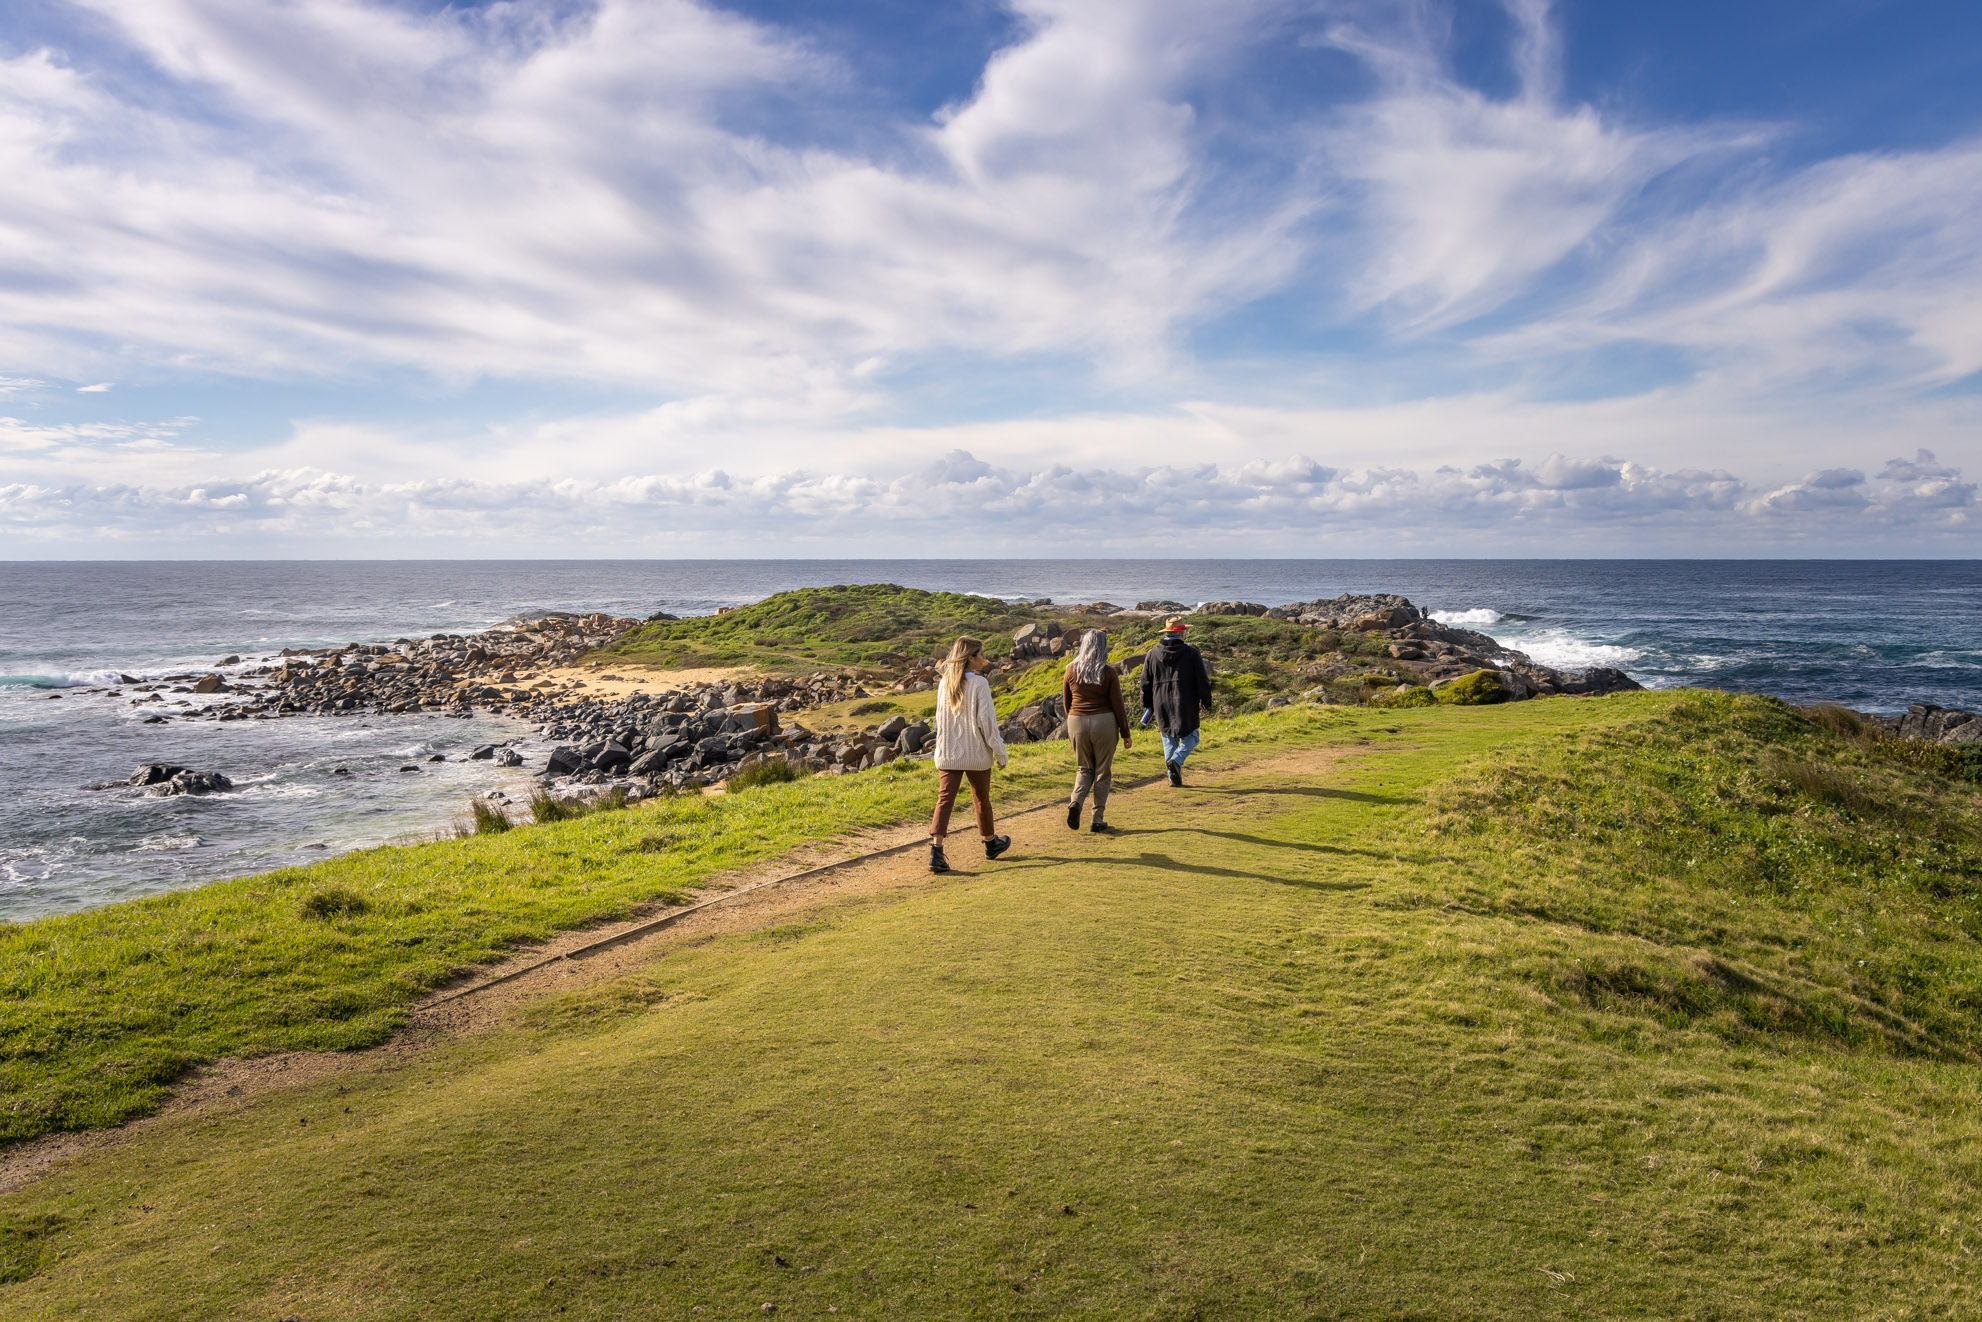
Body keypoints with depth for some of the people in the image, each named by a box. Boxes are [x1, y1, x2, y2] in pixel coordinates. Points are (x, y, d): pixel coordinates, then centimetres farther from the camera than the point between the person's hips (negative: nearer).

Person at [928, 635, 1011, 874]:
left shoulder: (944, 683, 3)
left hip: (947, 754, 3)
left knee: (944, 800, -2)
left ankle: (936, 850, -16)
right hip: (976, 754, -3)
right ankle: (991, 843, 35)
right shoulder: (979, 684, -13)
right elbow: (986, 720, -14)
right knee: (981, 799, 15)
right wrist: (999, 751, -5)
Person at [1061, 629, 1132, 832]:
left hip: (1077, 724, 2)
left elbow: (1066, 701, 8)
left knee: (1085, 769, 18)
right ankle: (1097, 819, 10)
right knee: (1103, 772, 11)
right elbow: (1117, 705, -7)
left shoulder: (1072, 669, -2)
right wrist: (1125, 734, 1)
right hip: (1104, 724, -2)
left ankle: (1076, 802, -8)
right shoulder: (1109, 672, -10)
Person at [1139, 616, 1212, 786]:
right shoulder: (1191, 652, -6)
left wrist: (1147, 705, 15)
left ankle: (1174, 777, 10)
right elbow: (1202, 680, -5)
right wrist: (1206, 701, 5)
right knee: (1190, 738, 9)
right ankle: (1176, 760, -17)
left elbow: (1146, 681, 7)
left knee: (1169, 739, 13)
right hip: (1185, 705, -3)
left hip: (1162, 705, 3)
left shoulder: (1153, 653, 3)